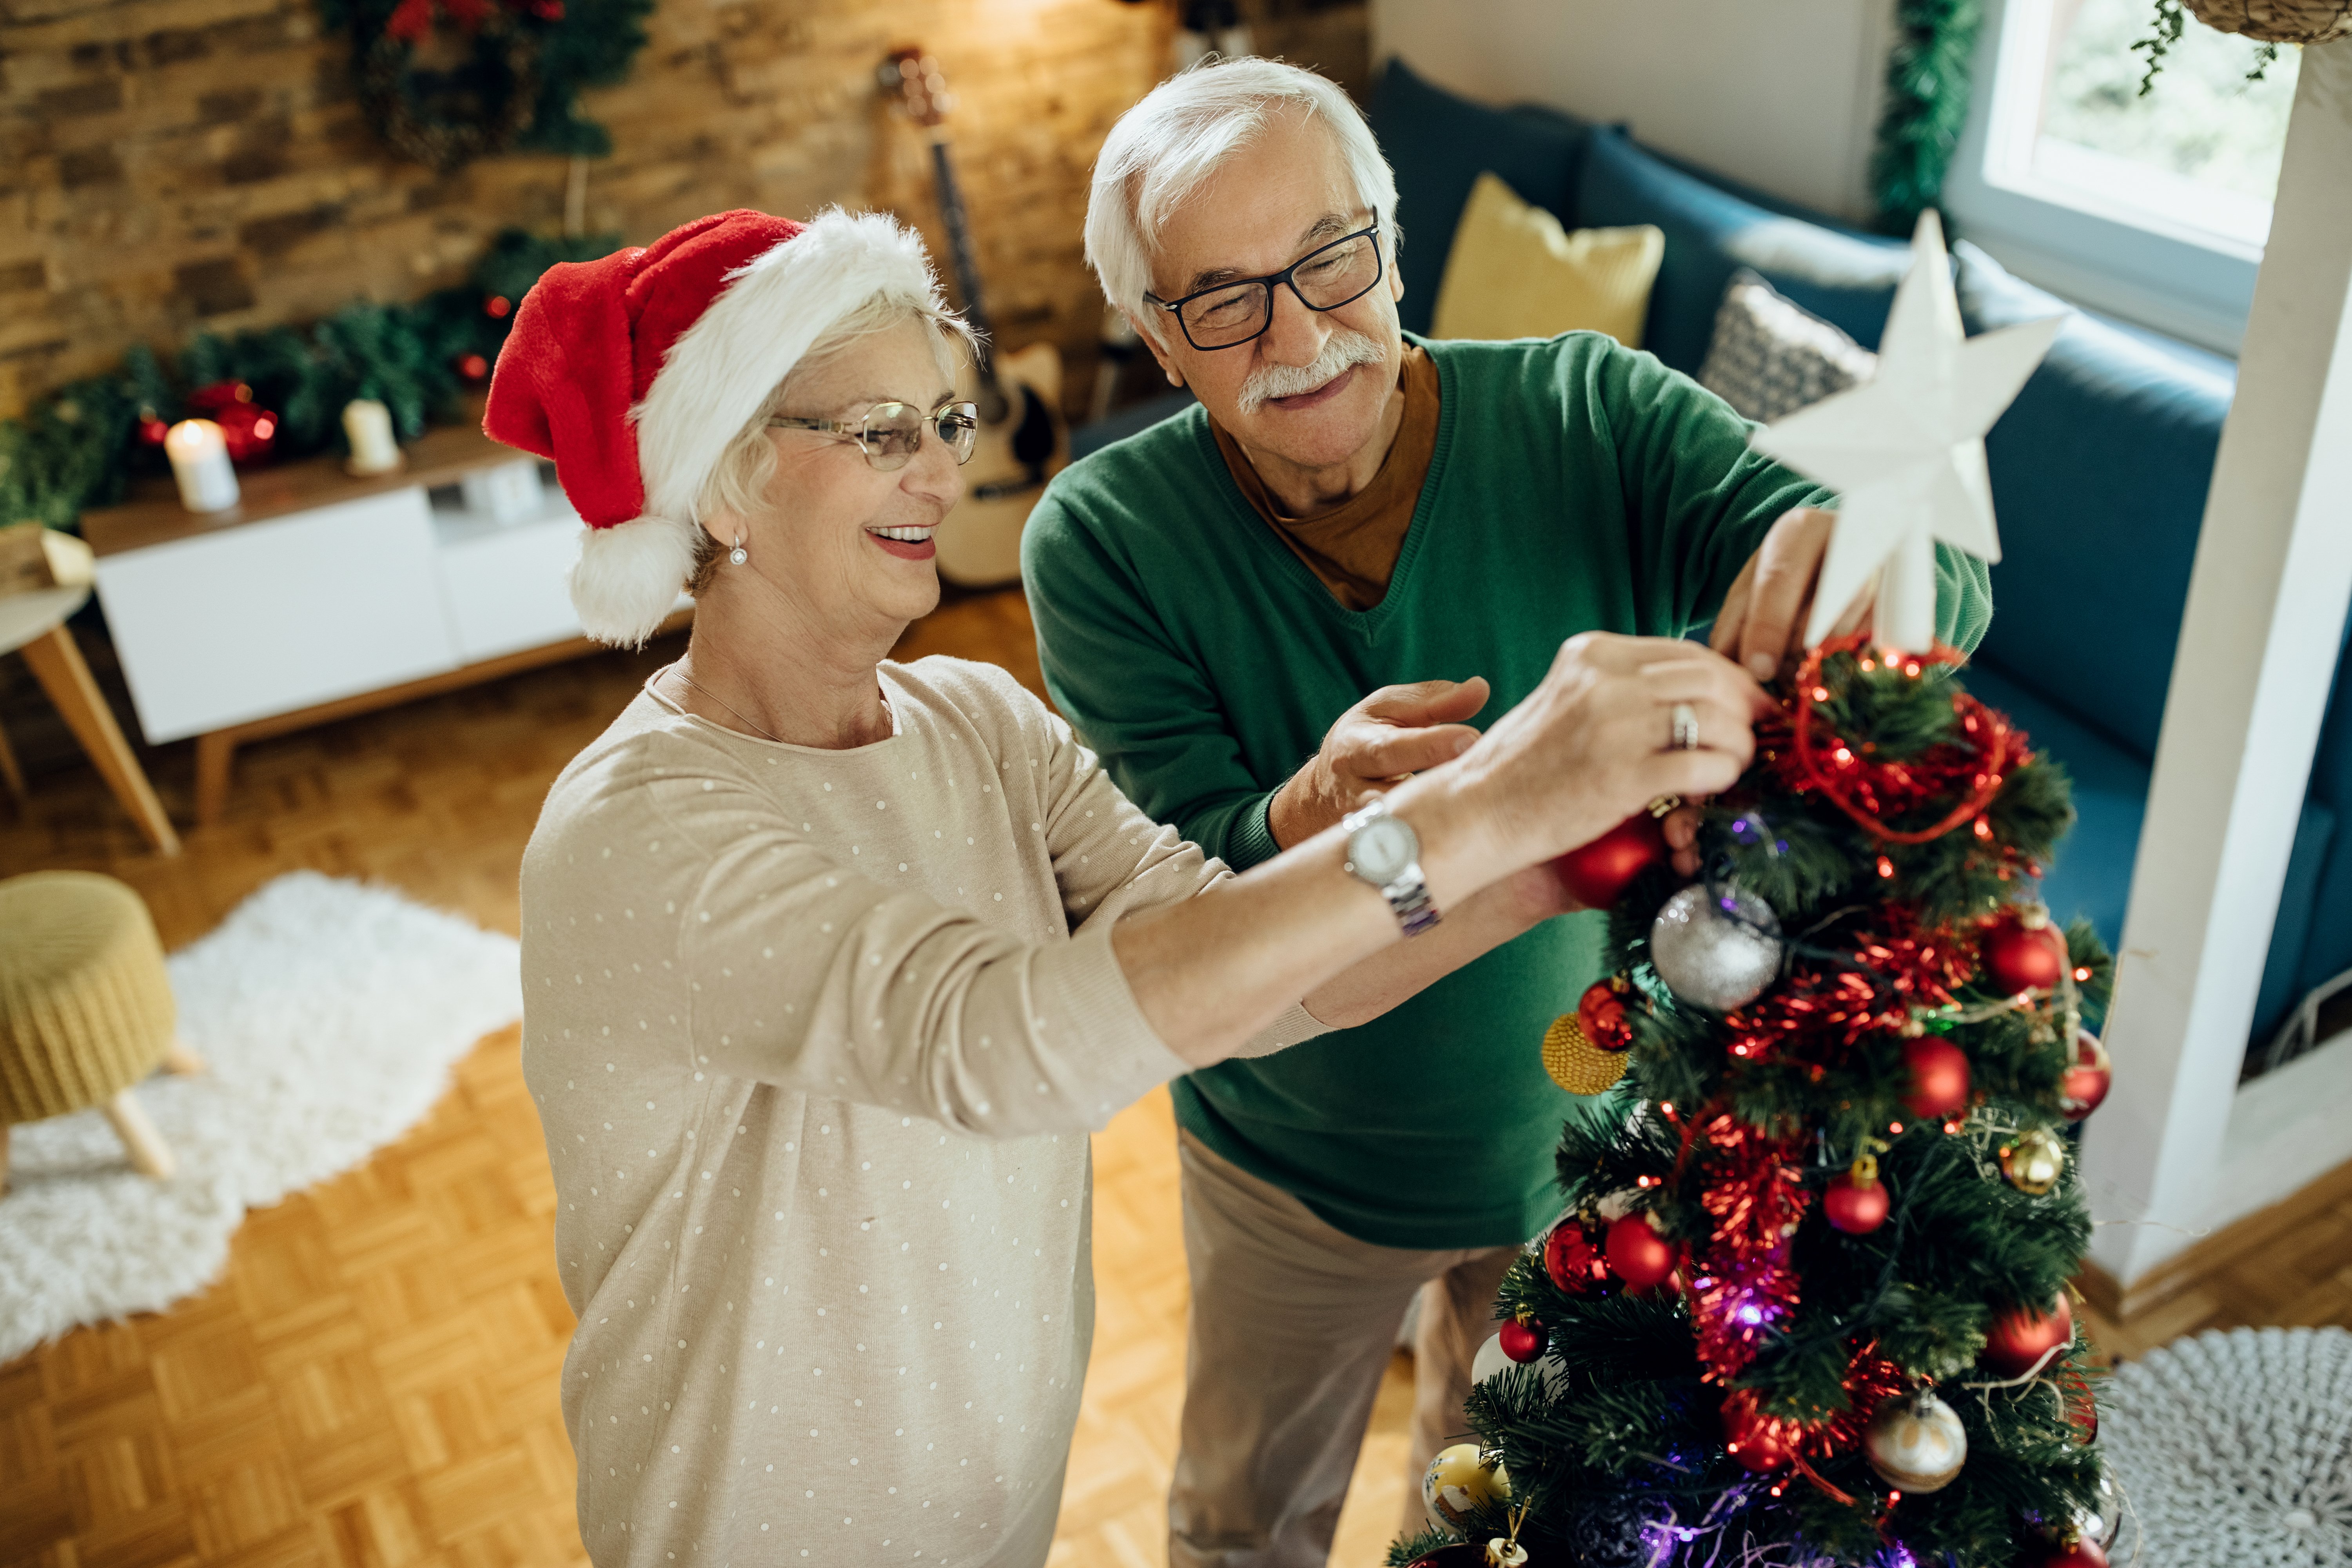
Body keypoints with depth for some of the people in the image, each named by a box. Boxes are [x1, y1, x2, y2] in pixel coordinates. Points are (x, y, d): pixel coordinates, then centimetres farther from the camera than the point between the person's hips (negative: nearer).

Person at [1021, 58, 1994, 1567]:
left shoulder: (1590, 415, -19)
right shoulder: (1103, 541, -20)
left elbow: (1955, 592, -24)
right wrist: (1317, 811, -48)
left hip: (1587, 1127, 1)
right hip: (1294, 1167, -1)